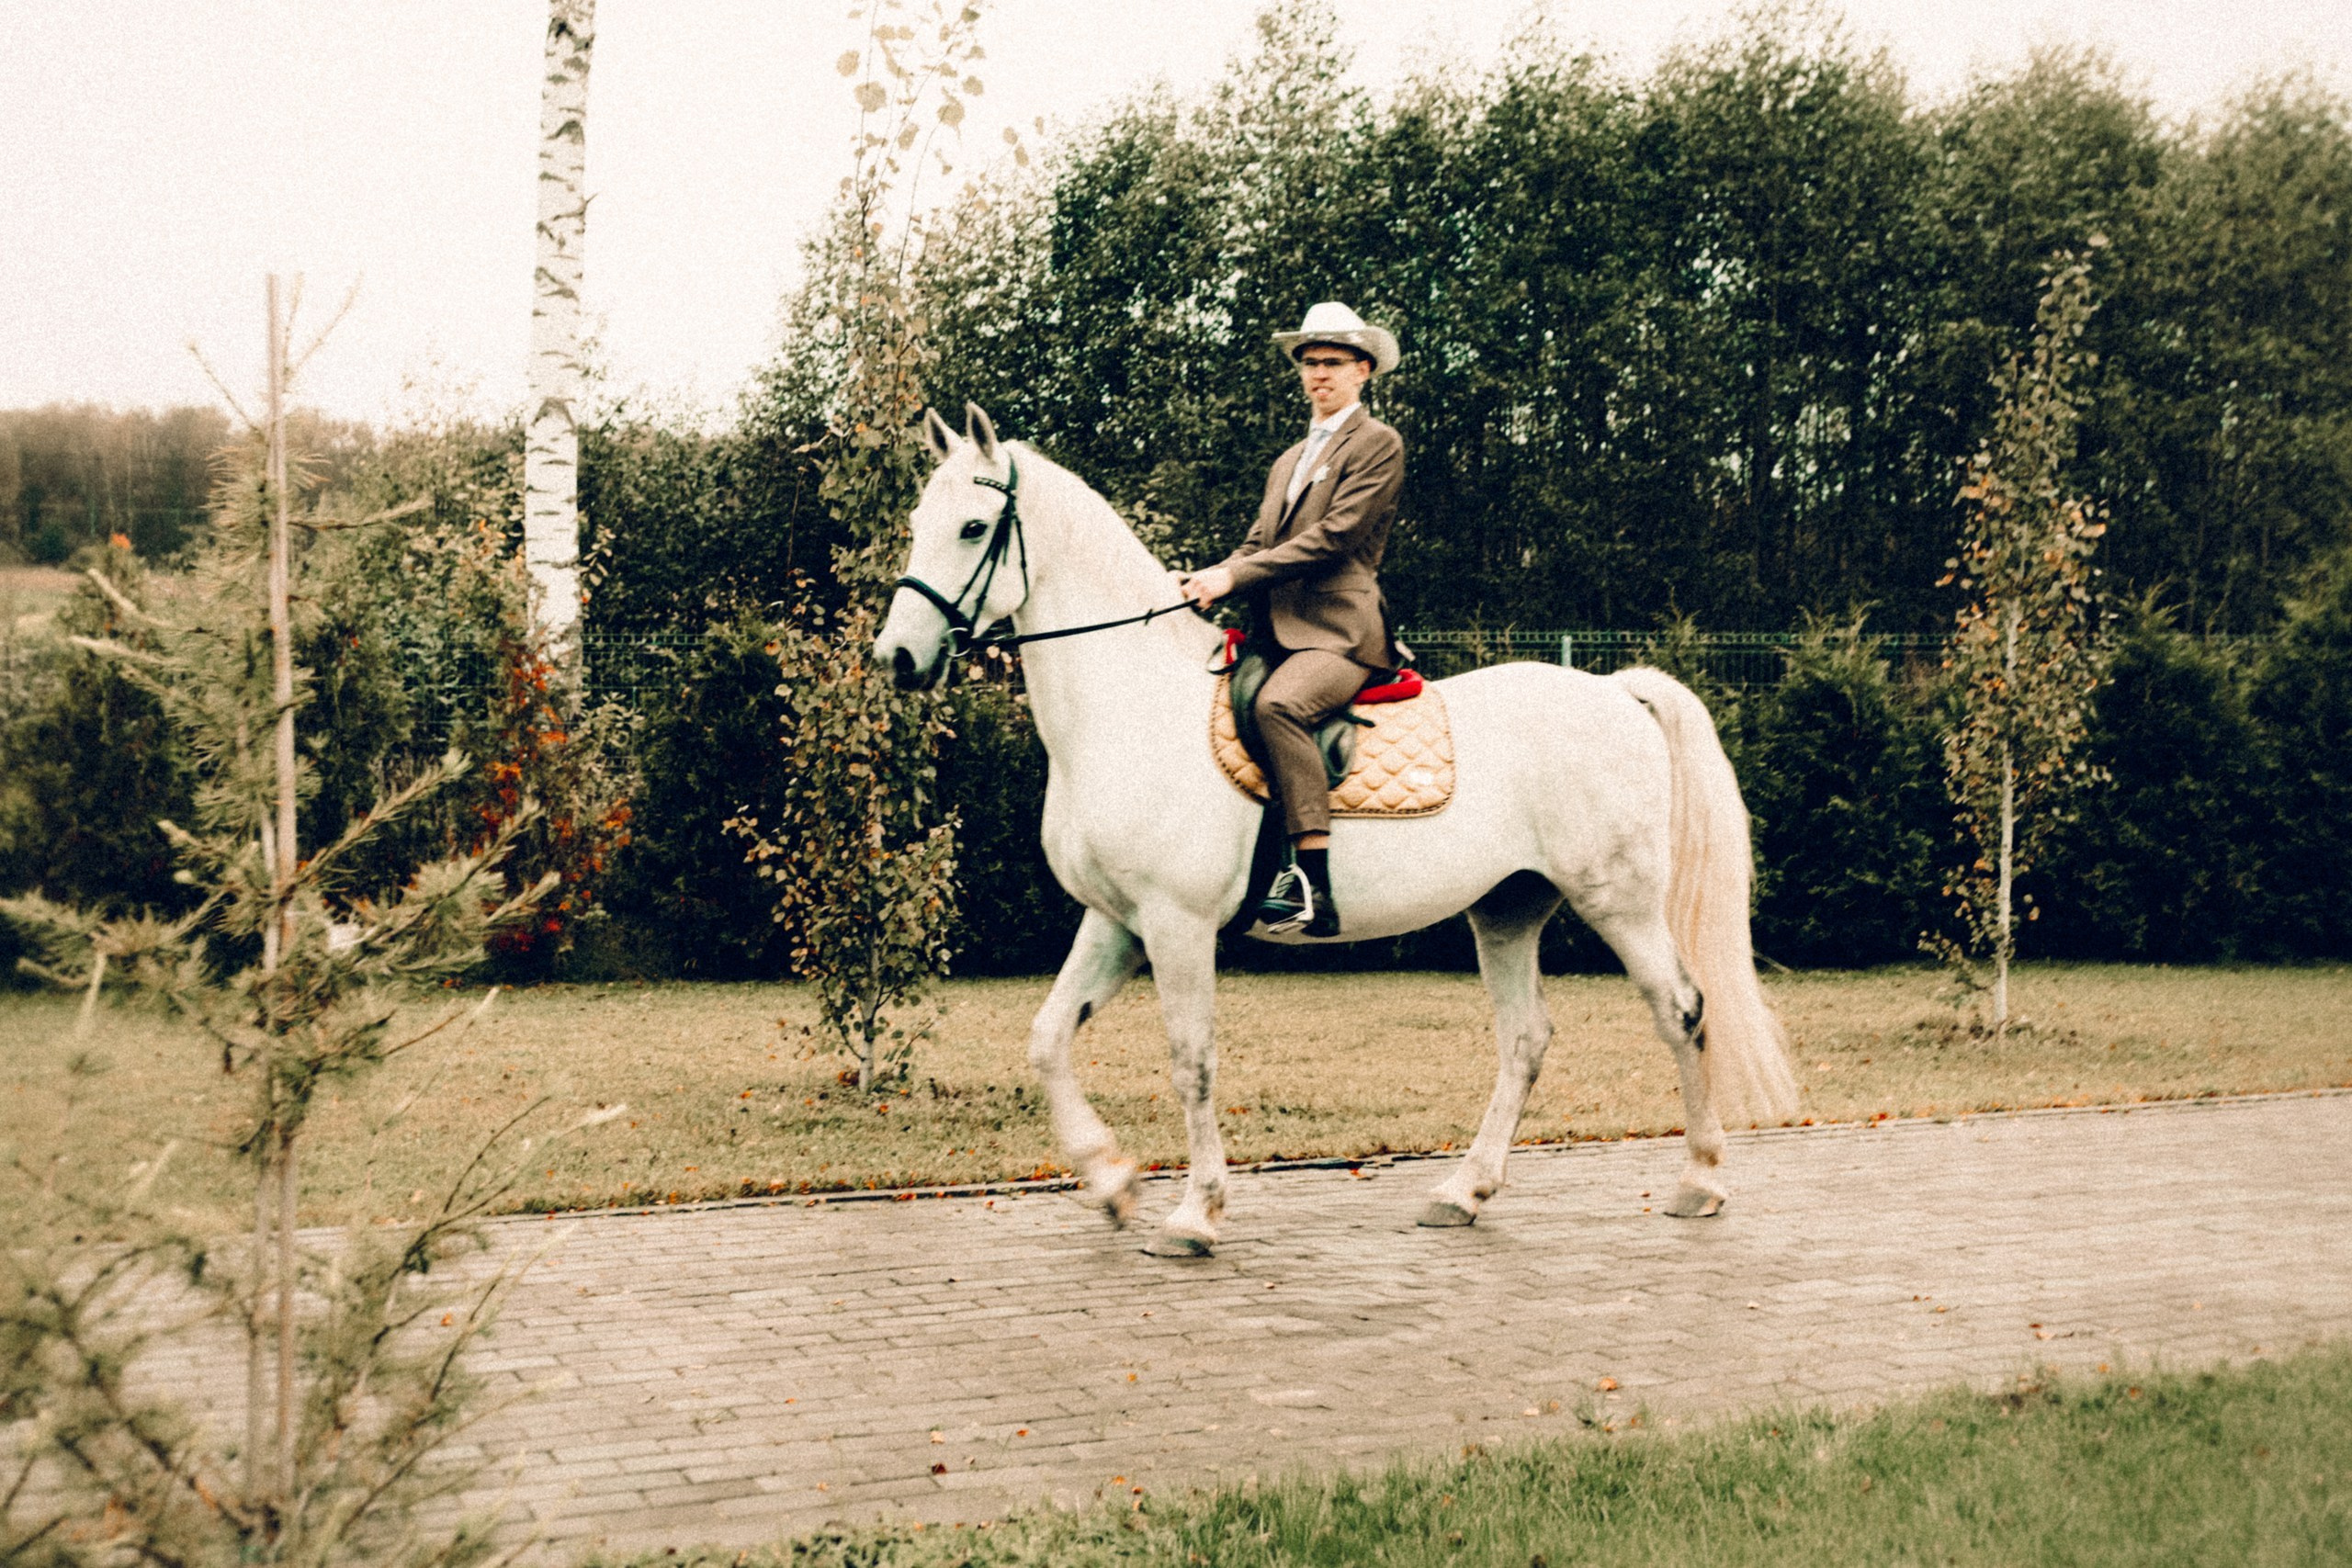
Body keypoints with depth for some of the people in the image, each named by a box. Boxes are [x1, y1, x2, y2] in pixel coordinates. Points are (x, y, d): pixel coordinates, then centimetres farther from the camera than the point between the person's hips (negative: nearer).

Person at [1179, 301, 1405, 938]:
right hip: (1277, 635, 9)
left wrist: (1234, 575, -16)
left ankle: (1311, 885, -41)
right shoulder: (1289, 462, 28)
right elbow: (1259, 544, 21)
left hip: (1338, 632, -9)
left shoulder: (1378, 444, 2)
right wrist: (1209, 582, -3)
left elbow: (1334, 535, -10)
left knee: (1277, 704, -35)